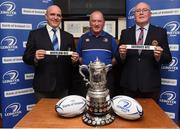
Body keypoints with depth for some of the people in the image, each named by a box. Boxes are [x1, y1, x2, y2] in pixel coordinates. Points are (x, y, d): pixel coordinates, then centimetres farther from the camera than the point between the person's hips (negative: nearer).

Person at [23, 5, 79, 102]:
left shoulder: (68, 37, 8)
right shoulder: (35, 34, 0)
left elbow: (72, 61, 10)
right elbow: (26, 57, -2)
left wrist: (74, 59, -12)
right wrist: (35, 57, -22)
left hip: (63, 86, 3)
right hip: (42, 86, -2)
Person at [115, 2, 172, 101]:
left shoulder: (160, 32, 1)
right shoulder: (125, 33, 5)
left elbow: (168, 58, 0)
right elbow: (118, 59, 4)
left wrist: (159, 56, -20)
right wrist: (121, 54, -17)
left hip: (150, 85, -1)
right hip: (129, 85, 1)